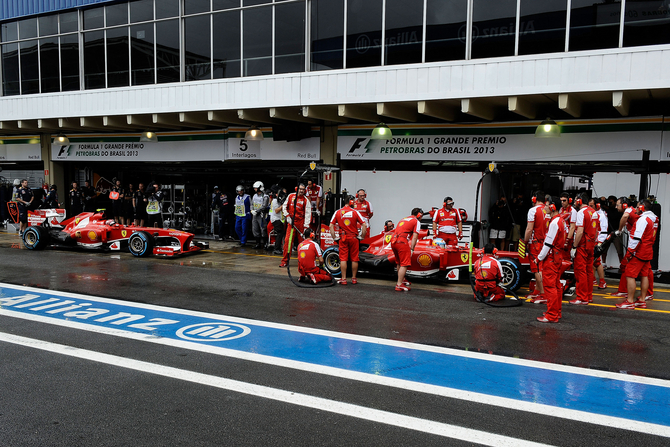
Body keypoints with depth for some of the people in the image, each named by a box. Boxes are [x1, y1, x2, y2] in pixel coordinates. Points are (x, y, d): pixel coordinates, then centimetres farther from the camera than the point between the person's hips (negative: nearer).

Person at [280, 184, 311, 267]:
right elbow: (284, 206, 14)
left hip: (301, 223, -1)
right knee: (287, 240, -5)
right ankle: (285, 261, 1)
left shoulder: (306, 200, -2)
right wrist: (287, 216, -1)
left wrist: (306, 227, -15)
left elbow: (307, 214, -7)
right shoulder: (291, 196, 6)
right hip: (291, 222, 1)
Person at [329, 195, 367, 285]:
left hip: (343, 238, 1)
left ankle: (343, 279, 3)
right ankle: (354, 278, 15)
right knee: (354, 259, 9)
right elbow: (364, 225, -6)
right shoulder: (355, 212, -3)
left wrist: (334, 238, 5)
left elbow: (331, 226, 0)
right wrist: (361, 237, 4)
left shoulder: (337, 212, 2)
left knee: (343, 259, 3)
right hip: (353, 238, -1)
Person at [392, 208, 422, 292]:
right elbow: (414, 237, -2)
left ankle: (401, 279, 36)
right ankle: (399, 285, -7)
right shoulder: (417, 222, 7)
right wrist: (412, 249, -2)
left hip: (393, 241, 8)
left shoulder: (403, 219, 29)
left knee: (399, 263, 22)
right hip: (402, 242, -8)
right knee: (404, 264, -4)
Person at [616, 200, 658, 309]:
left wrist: (630, 251, -19)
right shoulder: (654, 219, 12)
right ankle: (642, 300, 20)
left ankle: (630, 301, -4)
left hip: (639, 252, -10)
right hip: (648, 252, 10)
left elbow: (637, 238, -23)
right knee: (644, 275, 13)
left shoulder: (643, 219, -18)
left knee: (630, 275, -6)